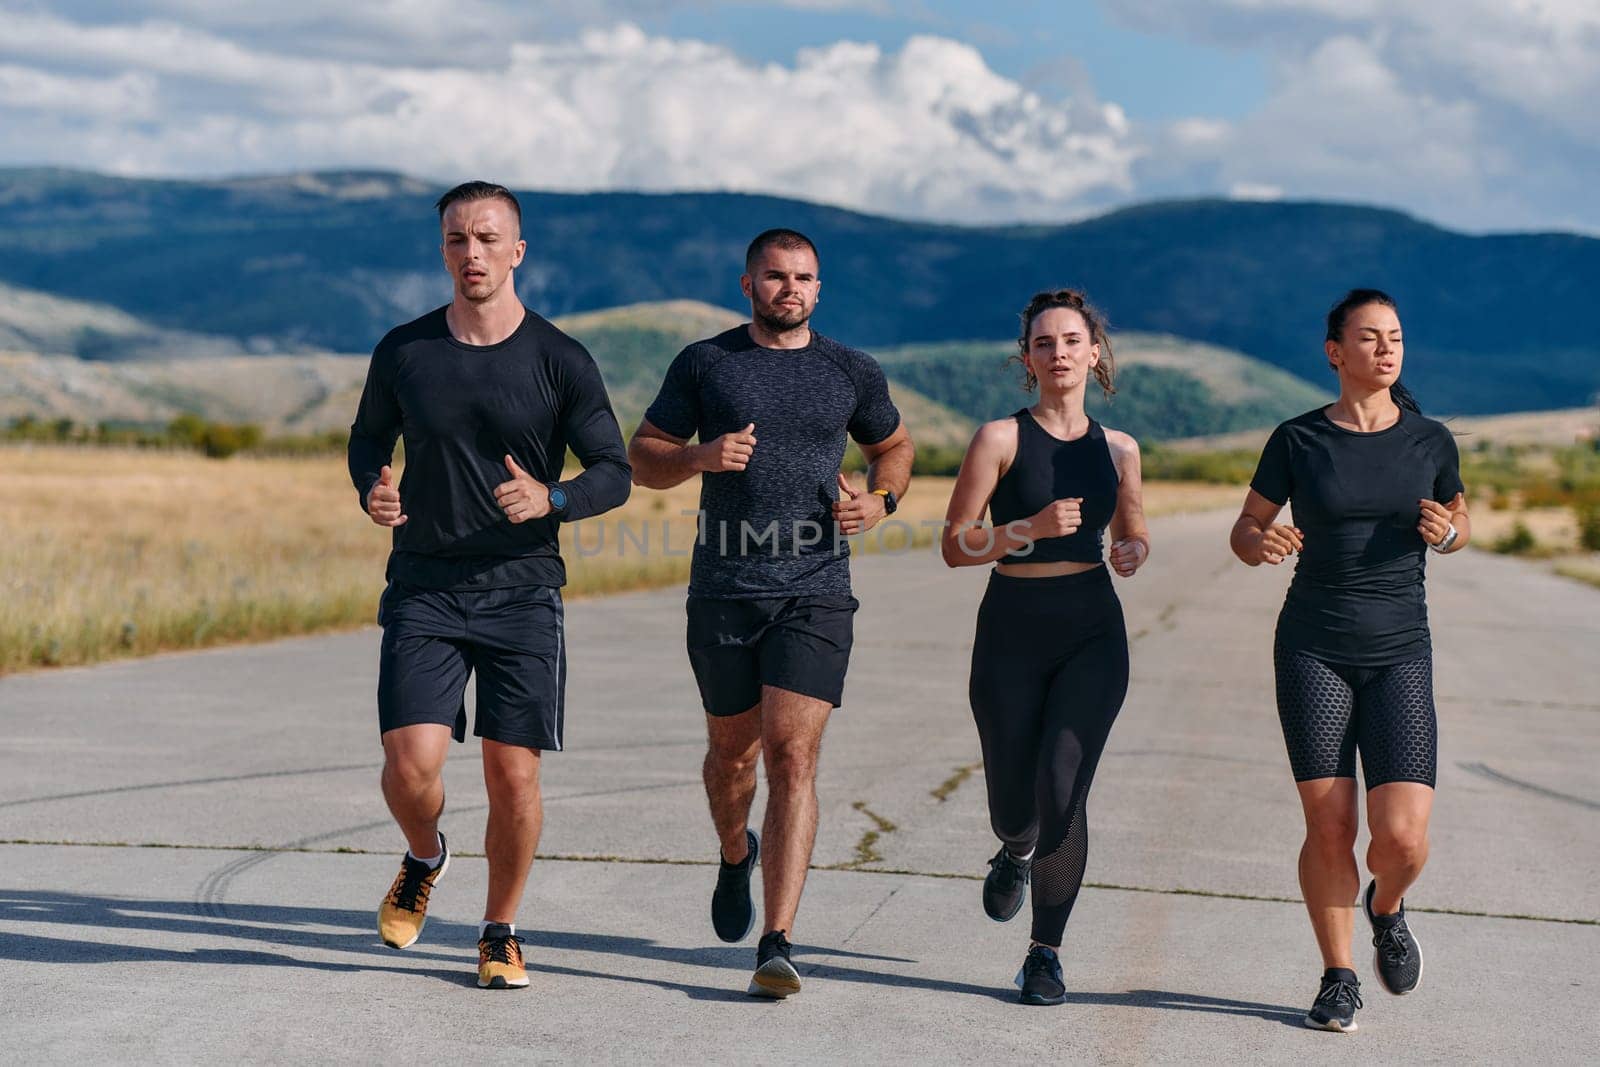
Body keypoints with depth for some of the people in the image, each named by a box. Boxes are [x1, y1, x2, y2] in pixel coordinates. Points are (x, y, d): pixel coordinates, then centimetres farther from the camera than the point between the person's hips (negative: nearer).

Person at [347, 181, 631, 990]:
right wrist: (371, 491, -5)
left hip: (522, 591, -1)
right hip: (423, 590, 1)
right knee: (410, 767, -11)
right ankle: (424, 861, 23)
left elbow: (614, 474, 0)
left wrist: (550, 499, -21)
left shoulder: (561, 362, -3)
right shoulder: (402, 352, 3)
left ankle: (500, 933, 20)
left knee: (514, 778, -1)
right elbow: (367, 437, 18)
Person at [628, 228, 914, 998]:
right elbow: (642, 457, 8)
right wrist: (701, 456, -13)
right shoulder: (704, 363, 5)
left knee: (792, 756, -12)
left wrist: (881, 500, 3)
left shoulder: (851, 372, 8)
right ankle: (735, 856, 48)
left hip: (816, 594, -1)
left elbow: (894, 446, 24)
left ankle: (776, 947, -14)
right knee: (733, 751, 14)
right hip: (722, 591, 1)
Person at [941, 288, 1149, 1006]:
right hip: (1012, 631, -1)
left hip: (1091, 632, 1)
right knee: (1012, 804, 8)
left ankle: (1046, 953, 0)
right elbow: (954, 545, -6)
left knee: (1060, 793, -13)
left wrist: (1133, 553, 0)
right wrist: (1031, 528, -20)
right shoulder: (1000, 439, -3)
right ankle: (1018, 852, 47)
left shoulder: (1117, 449, 8)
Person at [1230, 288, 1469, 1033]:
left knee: (1402, 836, -11)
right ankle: (1338, 979, 17)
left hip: (1399, 655, 1)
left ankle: (1386, 908, 25)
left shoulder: (1430, 440, 2)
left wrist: (1446, 532, -7)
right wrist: (1263, 544, -17)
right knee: (1329, 826, -4)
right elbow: (1244, 532, 6)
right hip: (1312, 650, 0)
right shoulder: (1297, 441, -1)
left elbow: (1459, 524, 17)